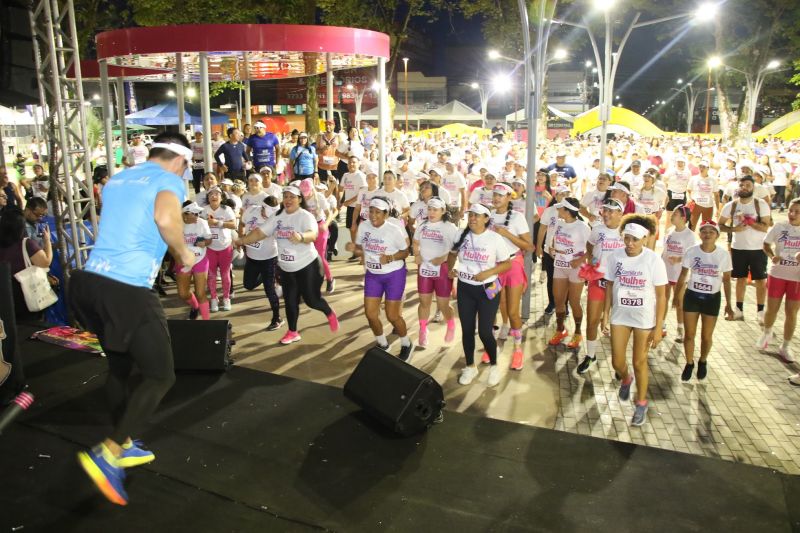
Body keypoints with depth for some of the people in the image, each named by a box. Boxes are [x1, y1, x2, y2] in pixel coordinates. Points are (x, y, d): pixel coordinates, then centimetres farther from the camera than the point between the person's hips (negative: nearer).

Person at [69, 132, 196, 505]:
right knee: (160, 376, 2)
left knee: (119, 366, 22)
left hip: (91, 280, 9)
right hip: (128, 289, -9)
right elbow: (166, 218, -24)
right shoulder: (169, 180, -3)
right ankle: (107, 454, -3)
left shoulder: (118, 180, 20)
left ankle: (124, 446, 35)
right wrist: (184, 253, -7)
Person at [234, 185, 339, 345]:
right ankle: (293, 332, 30)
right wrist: (241, 241, -12)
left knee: (311, 299, 2)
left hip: (307, 265, -6)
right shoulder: (277, 216, 1)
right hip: (286, 268, 6)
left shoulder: (305, 216, -18)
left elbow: (313, 235, -37)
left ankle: (330, 314, 33)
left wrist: (301, 237, -58)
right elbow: (260, 232, 1)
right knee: (290, 300, 13)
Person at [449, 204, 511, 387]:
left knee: (485, 331, -4)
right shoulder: (461, 235, -1)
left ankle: (494, 366, 22)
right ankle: (470, 366, 30)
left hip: (488, 289, -3)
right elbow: (452, 254, 15)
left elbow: (507, 263, -6)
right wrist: (450, 268, -5)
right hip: (465, 289, 3)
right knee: (467, 330, 11)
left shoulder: (495, 238, -10)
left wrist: (488, 273, -20)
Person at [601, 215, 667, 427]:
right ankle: (625, 380, 44)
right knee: (617, 362, 7)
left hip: (644, 318, -2)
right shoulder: (614, 256, -10)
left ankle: (641, 404, 28)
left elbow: (661, 296, -12)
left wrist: (658, 327, -12)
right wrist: (606, 313, 0)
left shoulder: (654, 260, -17)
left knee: (639, 362, 8)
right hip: (620, 315, 3)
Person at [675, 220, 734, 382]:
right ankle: (689, 363, 29)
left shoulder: (724, 254, -9)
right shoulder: (691, 251, -10)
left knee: (707, 336, 12)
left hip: (712, 298, 0)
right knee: (689, 334, 8)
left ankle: (703, 362, 38)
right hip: (692, 296, 0)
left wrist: (728, 304, 1)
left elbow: (726, 280, 0)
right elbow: (683, 275, 1)